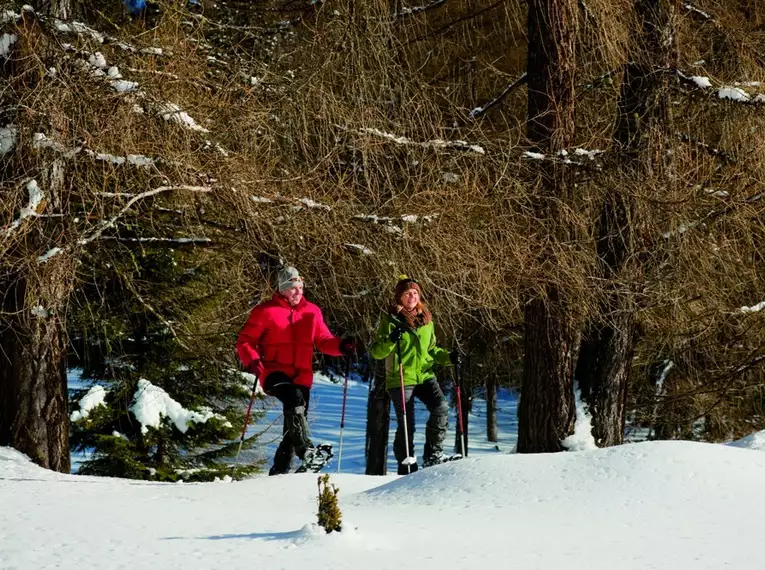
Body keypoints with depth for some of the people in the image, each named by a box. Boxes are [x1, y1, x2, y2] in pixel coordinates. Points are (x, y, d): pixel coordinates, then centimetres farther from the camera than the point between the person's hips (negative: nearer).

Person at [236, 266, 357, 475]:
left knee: (294, 425, 1)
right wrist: (252, 361, -16)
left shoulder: (312, 311, 14)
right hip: (274, 373, -5)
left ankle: (280, 470, 14)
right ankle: (306, 450, -42)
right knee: (294, 398, -34)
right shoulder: (266, 311, 2)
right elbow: (245, 341, 3)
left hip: (301, 377, 5)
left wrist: (341, 346, -4)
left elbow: (324, 340, 17)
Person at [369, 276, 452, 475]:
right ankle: (406, 466, 11)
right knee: (406, 425, -3)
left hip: (425, 376, 4)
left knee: (441, 407, -19)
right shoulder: (391, 320, -3)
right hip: (400, 380, -4)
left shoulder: (426, 320, 12)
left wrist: (447, 357, 5)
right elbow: (376, 352, -5)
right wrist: (391, 340, -24)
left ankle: (433, 454, -7)